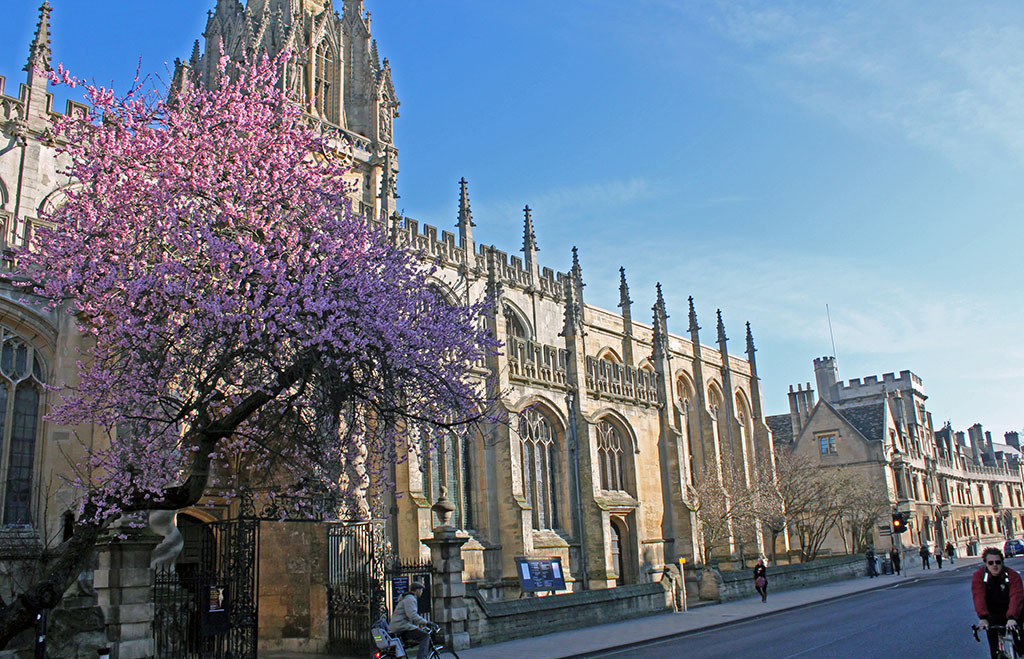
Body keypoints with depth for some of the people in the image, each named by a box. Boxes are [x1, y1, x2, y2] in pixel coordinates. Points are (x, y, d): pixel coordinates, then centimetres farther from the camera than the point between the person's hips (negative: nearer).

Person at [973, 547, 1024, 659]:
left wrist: (1012, 617, -48)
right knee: (995, 649, -1)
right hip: (992, 615, 1)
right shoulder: (979, 576, -16)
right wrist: (983, 617, -43)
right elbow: (979, 597, -28)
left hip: (1012, 614, 0)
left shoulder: (1013, 576, -19)